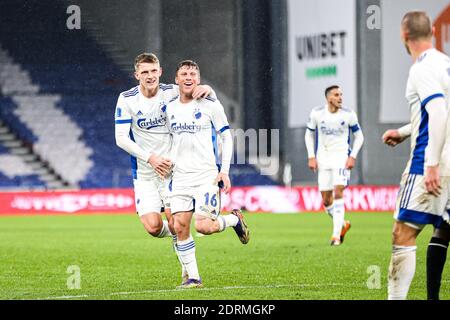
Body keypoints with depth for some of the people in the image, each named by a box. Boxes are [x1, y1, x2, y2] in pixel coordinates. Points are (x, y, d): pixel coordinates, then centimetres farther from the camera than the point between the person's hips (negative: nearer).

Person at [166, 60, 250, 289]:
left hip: (206, 175, -4)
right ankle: (193, 277, 4)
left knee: (203, 226, -15)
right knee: (180, 226, -6)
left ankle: (234, 219, 17)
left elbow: (226, 137, 1)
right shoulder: (170, 108, 10)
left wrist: (224, 171, -7)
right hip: (180, 176, 4)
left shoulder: (210, 105, -3)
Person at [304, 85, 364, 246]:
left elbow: (359, 136, 6)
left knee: (338, 193, -19)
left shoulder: (348, 114, -5)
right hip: (323, 159, 2)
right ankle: (343, 224, 30)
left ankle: (336, 234, -17)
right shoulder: (317, 113, -2)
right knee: (326, 201, 4)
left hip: (341, 157, -2)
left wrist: (353, 156, -6)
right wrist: (311, 157, 2)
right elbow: (309, 135, 11)